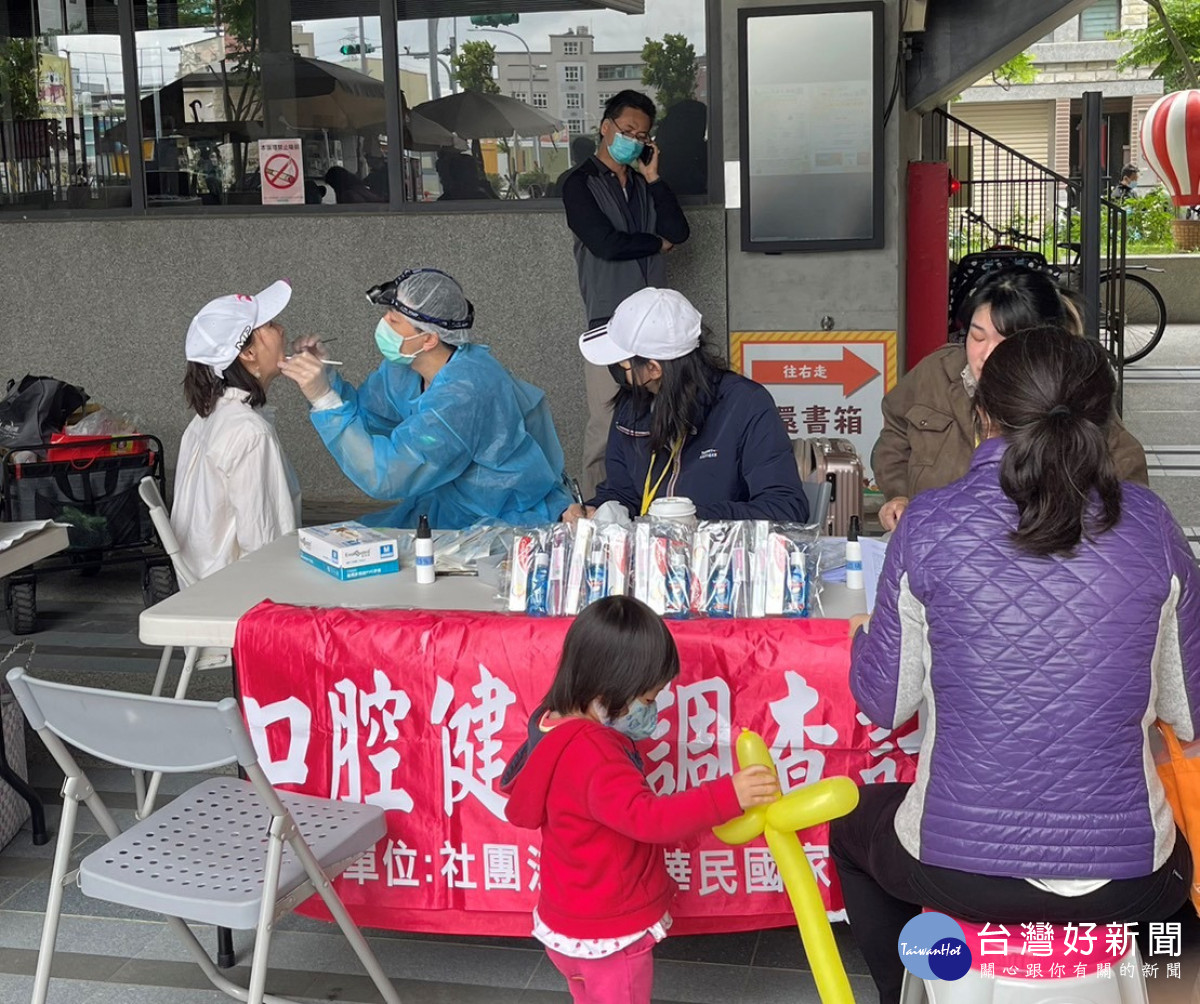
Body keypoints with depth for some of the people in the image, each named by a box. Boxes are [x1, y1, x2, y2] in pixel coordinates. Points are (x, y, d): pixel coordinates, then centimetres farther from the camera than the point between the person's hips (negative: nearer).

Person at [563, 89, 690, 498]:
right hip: (610, 321, -5)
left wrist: (653, 177, 2)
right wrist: (657, 243, 3)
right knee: (606, 426, -6)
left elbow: (678, 231, 6)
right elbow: (606, 244, -12)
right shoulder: (581, 184, 1)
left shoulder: (643, 183, 20)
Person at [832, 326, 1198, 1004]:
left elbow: (884, 704, -2)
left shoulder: (930, 526, -12)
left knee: (853, 828, 34)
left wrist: (864, 639, 18)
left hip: (956, 869, -1)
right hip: (1124, 883, 2)